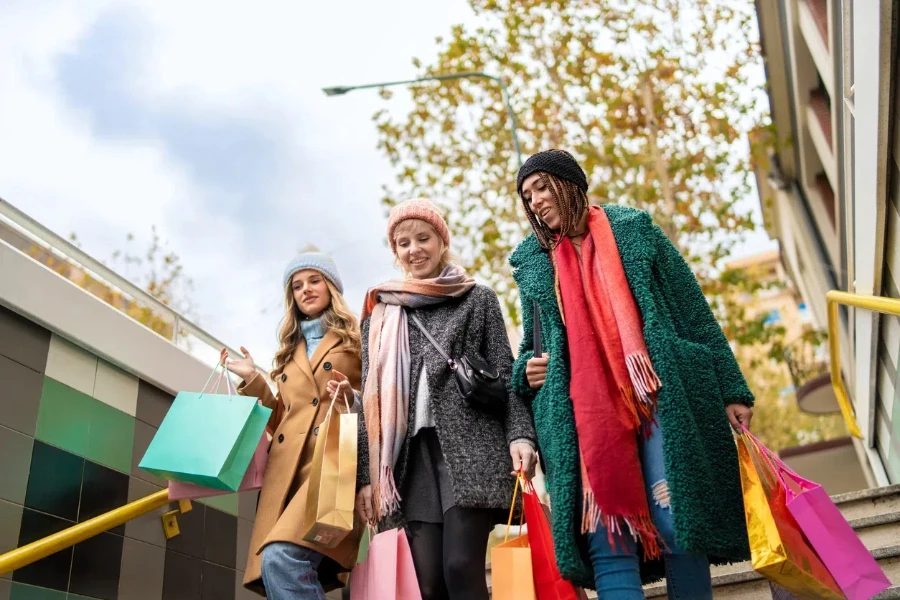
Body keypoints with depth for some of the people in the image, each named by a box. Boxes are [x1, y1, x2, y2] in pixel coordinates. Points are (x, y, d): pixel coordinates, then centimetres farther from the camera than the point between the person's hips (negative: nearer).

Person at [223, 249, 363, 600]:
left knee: (281, 558, -27)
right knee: (272, 568, -7)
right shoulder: (290, 350, 27)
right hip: (286, 471, 6)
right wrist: (252, 379, 17)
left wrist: (352, 399, -12)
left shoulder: (356, 338, 12)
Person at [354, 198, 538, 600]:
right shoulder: (380, 313, 18)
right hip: (411, 456, 3)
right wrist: (367, 475, 8)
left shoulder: (478, 299, 13)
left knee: (461, 568, -16)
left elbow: (505, 372, 6)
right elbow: (371, 398, 15)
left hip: (470, 446, -2)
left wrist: (520, 433, -11)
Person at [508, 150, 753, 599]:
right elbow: (532, 344, 25)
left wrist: (731, 390, 3)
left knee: (678, 521, -4)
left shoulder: (633, 229, 9)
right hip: (584, 417, 2)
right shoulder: (531, 262, 15)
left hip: (660, 398, -1)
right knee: (607, 540, -6)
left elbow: (694, 314, 7)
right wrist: (526, 370, 1)